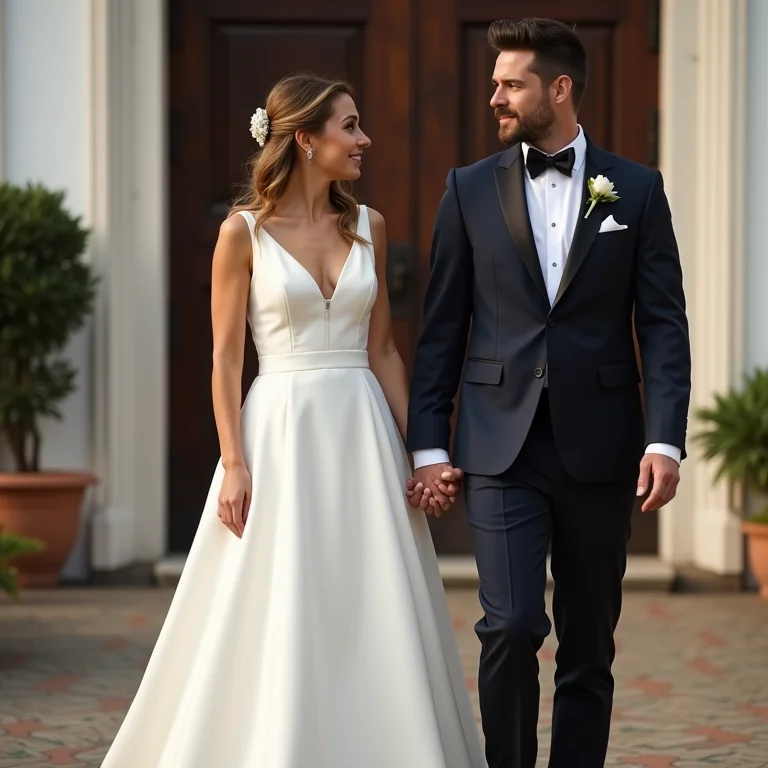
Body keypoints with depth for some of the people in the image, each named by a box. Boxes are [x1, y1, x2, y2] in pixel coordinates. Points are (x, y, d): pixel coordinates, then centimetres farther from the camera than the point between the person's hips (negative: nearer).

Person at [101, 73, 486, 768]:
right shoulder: (245, 231, -4)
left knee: (376, 623, 4)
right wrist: (234, 464, -11)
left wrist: (416, 450, 5)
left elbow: (383, 351, 11)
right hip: (281, 430, -4)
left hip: (362, 431, 4)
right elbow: (226, 357, -4)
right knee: (278, 626, -1)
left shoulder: (368, 227, 8)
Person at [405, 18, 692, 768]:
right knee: (511, 625, -12)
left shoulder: (636, 189, 4)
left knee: (589, 642, 8)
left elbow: (664, 324, 1)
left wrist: (664, 438, -9)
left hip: (598, 449, 1)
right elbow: (442, 329, 5)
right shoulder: (469, 190, 5)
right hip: (502, 449, -1)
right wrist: (427, 445, 0)